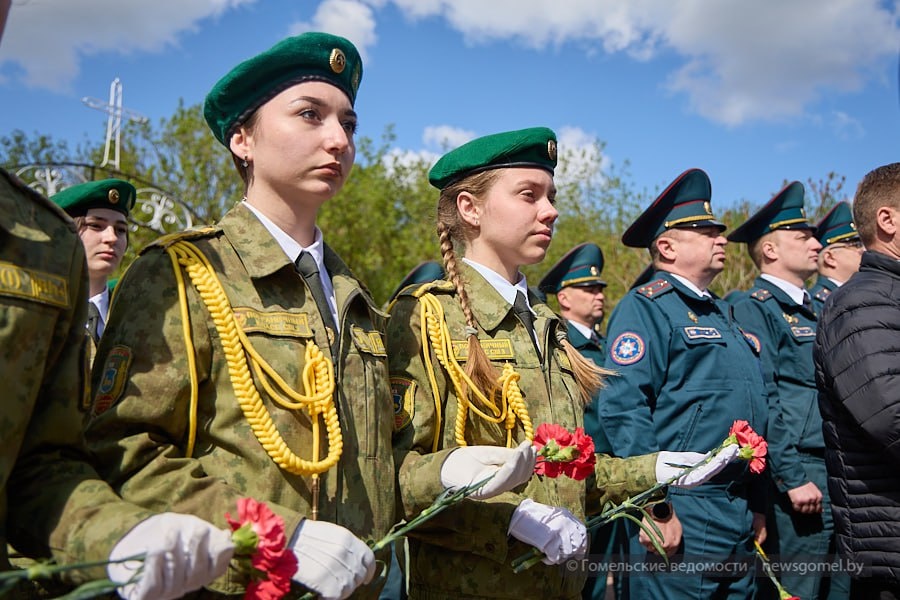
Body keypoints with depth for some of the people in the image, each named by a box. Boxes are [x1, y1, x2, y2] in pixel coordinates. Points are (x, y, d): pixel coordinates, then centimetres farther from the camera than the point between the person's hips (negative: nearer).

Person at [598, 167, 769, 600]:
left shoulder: (721, 312, 17)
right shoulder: (647, 306, -11)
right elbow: (622, 410, -20)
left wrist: (757, 507, 19)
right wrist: (656, 509, -21)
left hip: (740, 519, 9)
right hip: (680, 517, -8)